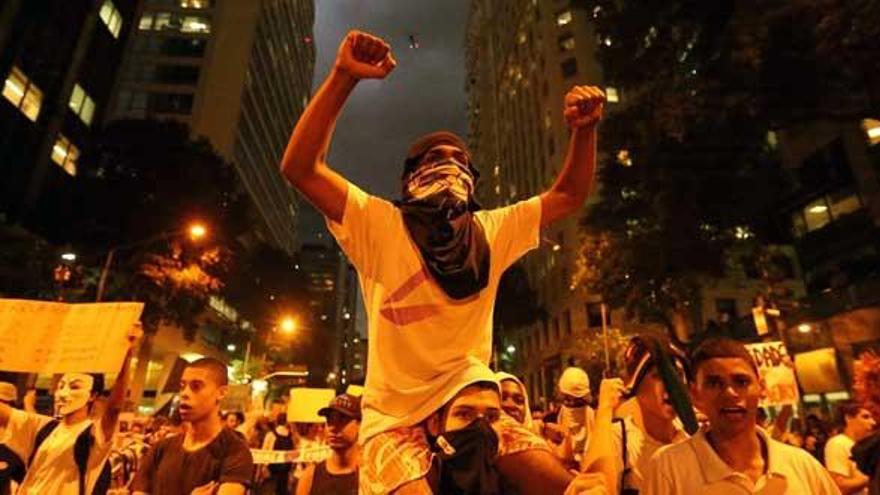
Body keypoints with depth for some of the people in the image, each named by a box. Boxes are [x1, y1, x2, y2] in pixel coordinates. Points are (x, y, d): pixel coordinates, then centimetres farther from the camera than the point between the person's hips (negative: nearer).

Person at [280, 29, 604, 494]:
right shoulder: (381, 225, -7)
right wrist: (343, 76, -24)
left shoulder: (492, 231, 4)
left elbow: (569, 196, 10)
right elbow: (299, 168, -16)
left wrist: (584, 130, -7)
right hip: (396, 417, -2)